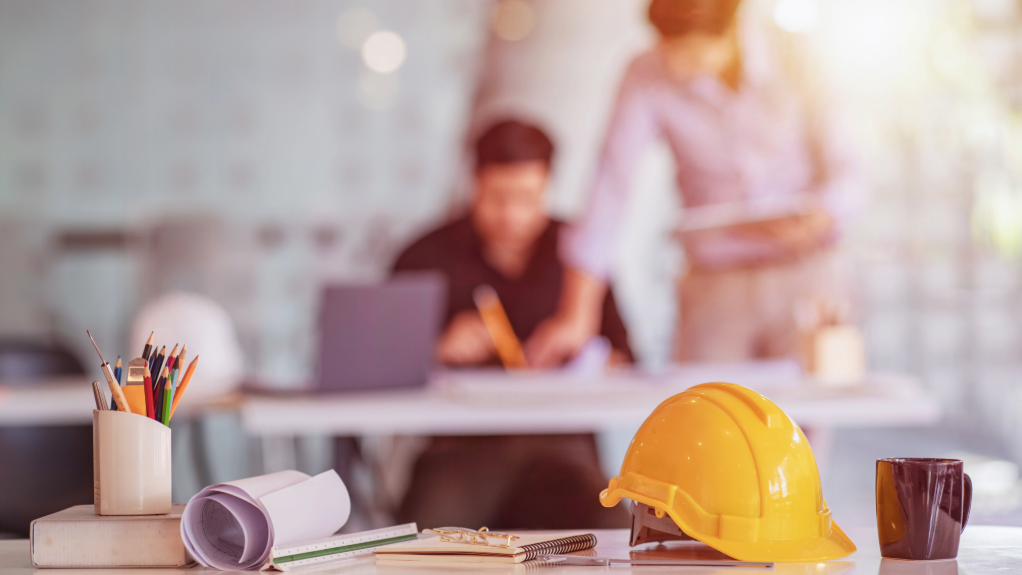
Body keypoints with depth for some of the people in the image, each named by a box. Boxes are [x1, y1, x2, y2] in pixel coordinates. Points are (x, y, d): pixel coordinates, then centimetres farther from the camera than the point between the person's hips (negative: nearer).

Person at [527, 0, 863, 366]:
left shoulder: (789, 69, -9)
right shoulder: (646, 78, -9)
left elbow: (845, 174, -1)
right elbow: (610, 187, -11)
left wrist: (816, 219, -24)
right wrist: (576, 317, -15)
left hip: (805, 275, 0)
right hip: (715, 288, 1)